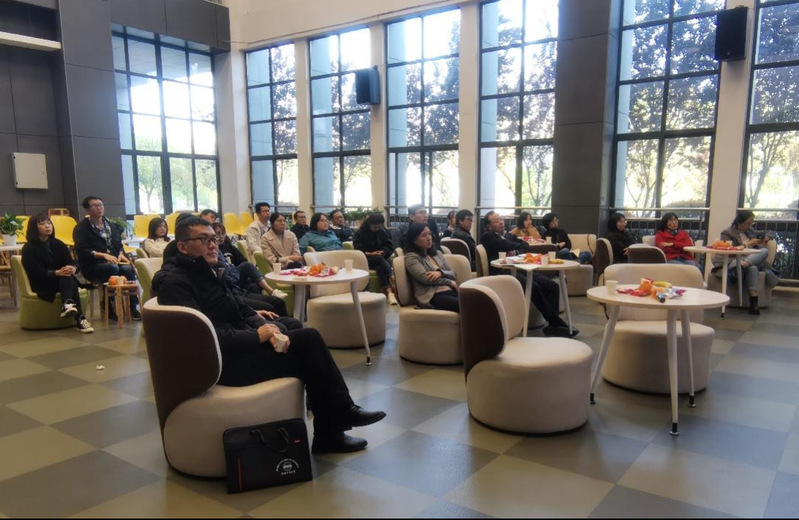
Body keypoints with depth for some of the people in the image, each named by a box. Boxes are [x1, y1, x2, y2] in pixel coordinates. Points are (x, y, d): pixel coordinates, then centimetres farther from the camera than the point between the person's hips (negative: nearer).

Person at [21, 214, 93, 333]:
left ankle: (67, 305, -53)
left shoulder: (58, 244, 9)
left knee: (68, 277, -33)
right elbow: (37, 272, -16)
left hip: (62, 280, 5)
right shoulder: (29, 248, -5)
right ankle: (80, 320, -47)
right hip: (41, 285, -4)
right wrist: (57, 273, -33)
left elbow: (71, 262, -2)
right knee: (72, 284, -33)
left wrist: (73, 268, -29)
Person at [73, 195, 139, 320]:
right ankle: (108, 306, -24)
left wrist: (121, 254, -4)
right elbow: (81, 250, -10)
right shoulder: (81, 228, 3)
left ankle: (132, 307, -29)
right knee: (113, 268, -36)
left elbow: (119, 245, 20)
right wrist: (103, 255, -23)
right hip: (92, 266, -4)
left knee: (127, 268, -29)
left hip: (114, 261, 4)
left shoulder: (112, 225, 21)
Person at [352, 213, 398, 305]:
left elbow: (390, 247, 9)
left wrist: (383, 252, -12)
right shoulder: (359, 233, 1)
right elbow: (358, 250, -7)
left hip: (381, 259, 2)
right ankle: (392, 282, -39)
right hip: (365, 259, -2)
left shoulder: (382, 232, 10)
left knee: (380, 267, -35)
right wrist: (371, 254, -18)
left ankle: (389, 292, -50)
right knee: (379, 259, -36)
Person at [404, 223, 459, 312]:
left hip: (450, 291, 7)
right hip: (432, 296, -7)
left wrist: (441, 273, -6)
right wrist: (450, 282, -2)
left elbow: (452, 273, 17)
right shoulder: (411, 257, 3)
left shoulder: (437, 253, 25)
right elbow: (425, 278, -10)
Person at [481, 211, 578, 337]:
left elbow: (528, 248, 16)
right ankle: (557, 322, -22)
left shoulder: (509, 235, 27)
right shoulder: (487, 237, 4)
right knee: (534, 287, -31)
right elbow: (507, 246, -12)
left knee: (552, 286, -14)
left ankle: (552, 324, -14)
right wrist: (519, 246, 6)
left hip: (520, 268, 8)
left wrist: (516, 251, -4)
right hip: (504, 272, -7)